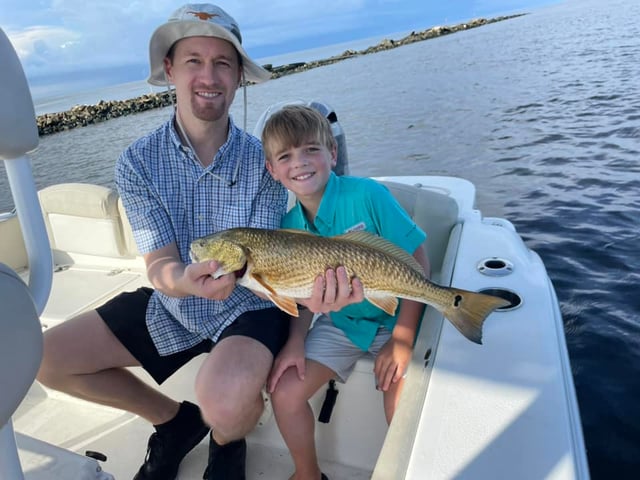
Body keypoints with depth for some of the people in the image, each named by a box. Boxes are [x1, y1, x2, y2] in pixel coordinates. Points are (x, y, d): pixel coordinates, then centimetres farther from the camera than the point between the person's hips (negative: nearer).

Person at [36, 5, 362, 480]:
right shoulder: (138, 162, -9)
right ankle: (175, 420, 18)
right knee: (45, 359, -3)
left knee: (226, 402, -33)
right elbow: (160, 264, -15)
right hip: (172, 304, 4)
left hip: (248, 305, -3)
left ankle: (227, 442, 11)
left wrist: (311, 287, -41)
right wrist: (186, 280, -41)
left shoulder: (263, 161, -12)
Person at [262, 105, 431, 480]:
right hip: (339, 323, 4)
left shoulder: (367, 195, -21)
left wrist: (402, 339, -19)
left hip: (394, 318, -4)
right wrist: (296, 340, -13)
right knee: (285, 393, -6)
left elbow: (418, 260, -18)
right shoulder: (290, 227, -5)